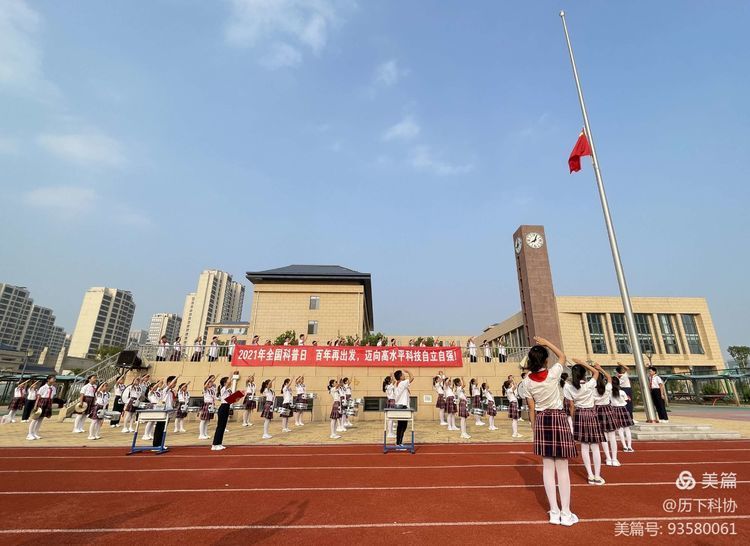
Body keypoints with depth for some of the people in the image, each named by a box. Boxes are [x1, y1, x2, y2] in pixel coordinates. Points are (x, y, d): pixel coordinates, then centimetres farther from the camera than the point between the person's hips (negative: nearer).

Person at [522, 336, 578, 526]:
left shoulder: (527, 382, -5)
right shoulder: (553, 374, -14)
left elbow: (532, 408, 2)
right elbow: (562, 356, 6)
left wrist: (535, 426, 12)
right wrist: (546, 342, 9)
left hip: (541, 421, 3)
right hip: (558, 419, -3)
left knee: (547, 467, 9)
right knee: (562, 468, 5)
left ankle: (554, 512, 18)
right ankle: (566, 513, 13)